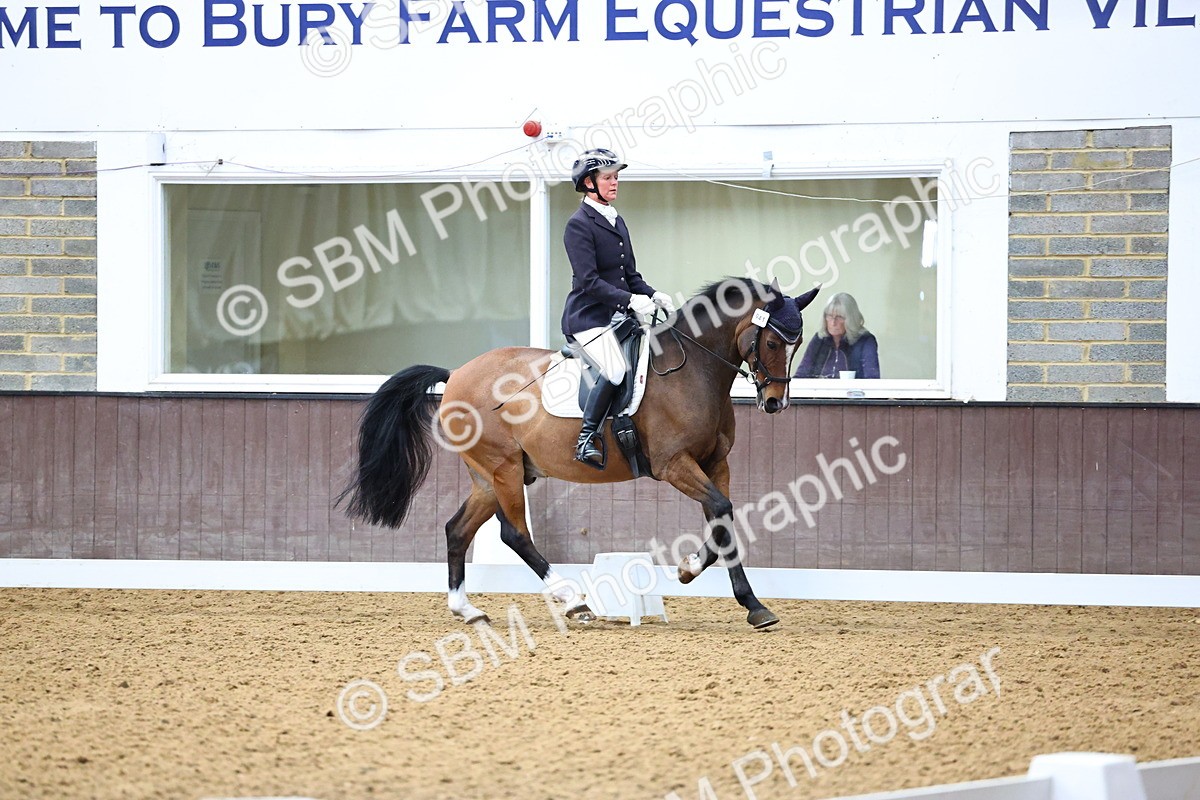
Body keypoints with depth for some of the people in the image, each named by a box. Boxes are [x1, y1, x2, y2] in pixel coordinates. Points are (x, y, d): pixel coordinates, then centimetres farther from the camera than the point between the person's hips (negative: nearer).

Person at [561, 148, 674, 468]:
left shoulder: (617, 222, 18)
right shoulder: (579, 225, -9)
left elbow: (630, 275, 21)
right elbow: (589, 281, -17)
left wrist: (653, 295, 2)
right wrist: (630, 300, -24)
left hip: (617, 316, 9)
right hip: (588, 318, -9)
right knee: (617, 369, -30)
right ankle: (586, 439, -20)